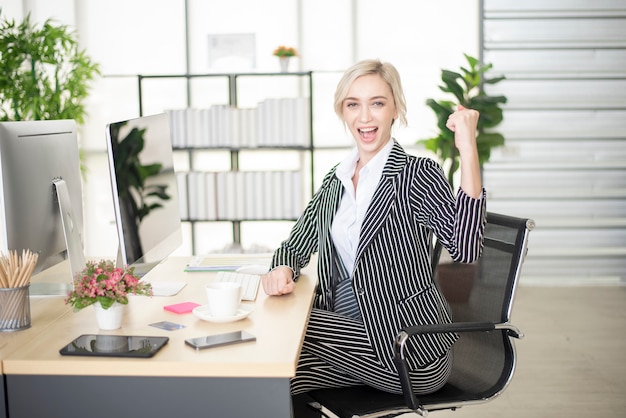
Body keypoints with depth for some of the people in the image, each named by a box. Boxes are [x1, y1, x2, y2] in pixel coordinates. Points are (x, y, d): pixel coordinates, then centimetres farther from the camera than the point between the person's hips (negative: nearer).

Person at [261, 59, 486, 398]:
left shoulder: (417, 174, -10)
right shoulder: (336, 180, 10)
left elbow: (464, 248, -25)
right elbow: (297, 245, 16)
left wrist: (467, 150, -30)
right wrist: (283, 269, -8)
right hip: (350, 332, 5)